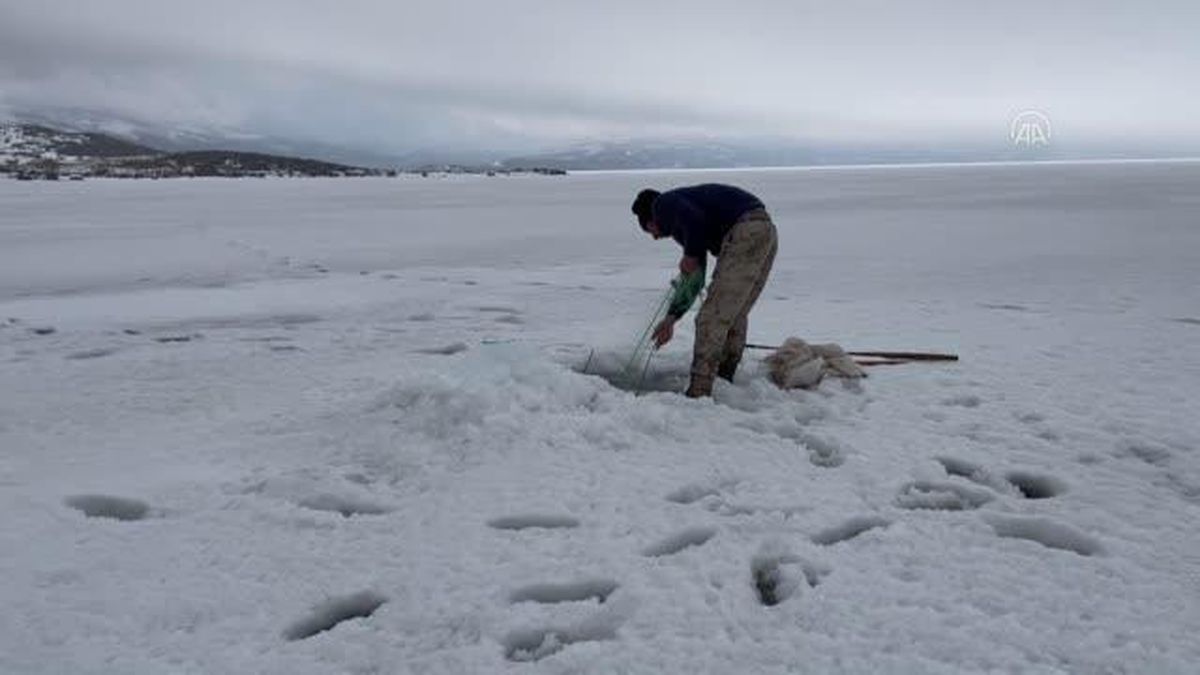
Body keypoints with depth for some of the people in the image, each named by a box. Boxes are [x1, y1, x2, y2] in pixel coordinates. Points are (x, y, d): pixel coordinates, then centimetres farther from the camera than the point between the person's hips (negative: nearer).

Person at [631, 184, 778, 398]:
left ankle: (698, 395, -4)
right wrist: (671, 318, 36)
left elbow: (696, 221, -16)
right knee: (735, 314, 20)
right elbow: (693, 278, 34)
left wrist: (690, 256, 1)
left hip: (745, 232, -10)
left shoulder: (663, 203, 8)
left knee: (713, 317, -6)